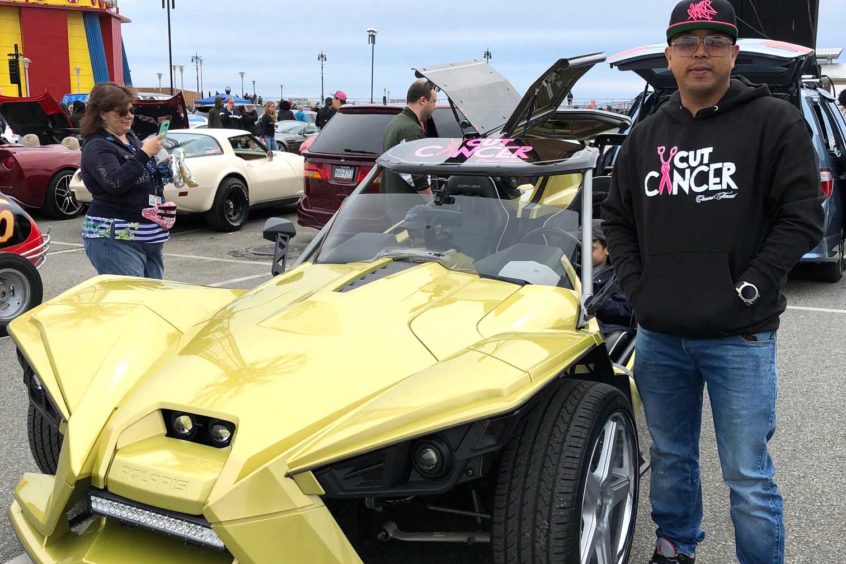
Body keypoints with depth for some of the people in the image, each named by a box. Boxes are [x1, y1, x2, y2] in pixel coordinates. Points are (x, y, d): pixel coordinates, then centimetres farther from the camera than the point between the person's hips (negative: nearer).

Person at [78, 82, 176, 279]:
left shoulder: (131, 138, 15)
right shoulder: (96, 147, -9)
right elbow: (115, 183, -25)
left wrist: (163, 171, 9)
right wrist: (144, 153, -22)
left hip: (150, 236, 8)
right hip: (115, 240, -8)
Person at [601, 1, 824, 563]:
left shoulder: (774, 122, -5)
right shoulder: (647, 136, 9)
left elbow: (803, 218, -9)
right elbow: (616, 217, 16)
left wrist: (746, 289, -14)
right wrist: (636, 282, 3)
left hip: (739, 338, -5)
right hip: (658, 336, 5)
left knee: (748, 477, 3)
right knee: (670, 458, 20)